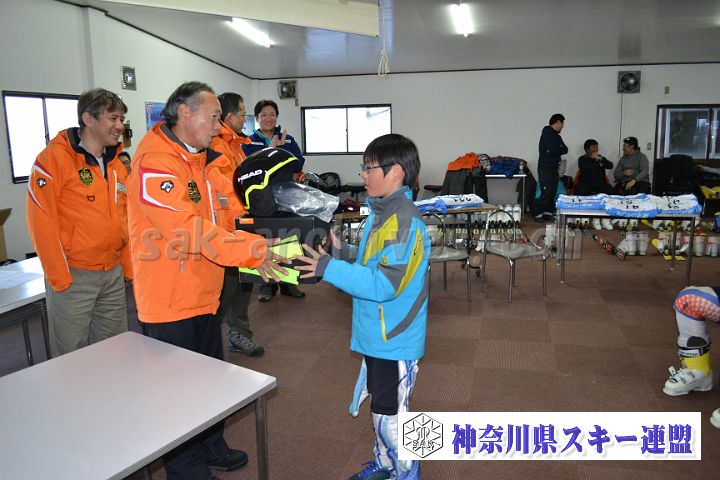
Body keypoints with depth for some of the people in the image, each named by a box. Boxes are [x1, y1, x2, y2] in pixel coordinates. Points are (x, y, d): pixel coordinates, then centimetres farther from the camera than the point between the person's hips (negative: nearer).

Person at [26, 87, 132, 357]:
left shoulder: (116, 165, 10)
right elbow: (41, 221, -13)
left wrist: (128, 267, 10)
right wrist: (59, 278, -14)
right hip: (73, 275, -6)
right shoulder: (55, 158, -10)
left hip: (113, 274, 6)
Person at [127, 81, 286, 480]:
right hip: (170, 302, -9)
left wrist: (267, 244, -9)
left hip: (204, 295, 9)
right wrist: (253, 253, -31)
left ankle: (211, 447, 43)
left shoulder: (207, 162, 10)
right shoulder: (155, 162, -20)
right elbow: (189, 229, -29)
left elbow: (233, 214, 6)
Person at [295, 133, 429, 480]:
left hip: (394, 339, -9)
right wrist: (343, 253, 1)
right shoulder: (383, 211, 7)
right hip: (377, 334, 9)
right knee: (381, 407, 24)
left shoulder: (403, 220, -24)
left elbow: (384, 284, -28)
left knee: (389, 415, 6)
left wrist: (329, 268, -27)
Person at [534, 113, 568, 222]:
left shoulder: (555, 135, 18)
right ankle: (538, 215, -2)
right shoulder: (548, 133, -10)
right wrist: (560, 149, -2)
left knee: (552, 193, 8)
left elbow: (565, 150, 11)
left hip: (553, 168, 9)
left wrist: (557, 149, -7)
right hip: (546, 168, -9)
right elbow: (553, 149, -22)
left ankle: (548, 214, 13)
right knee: (546, 193, -8)